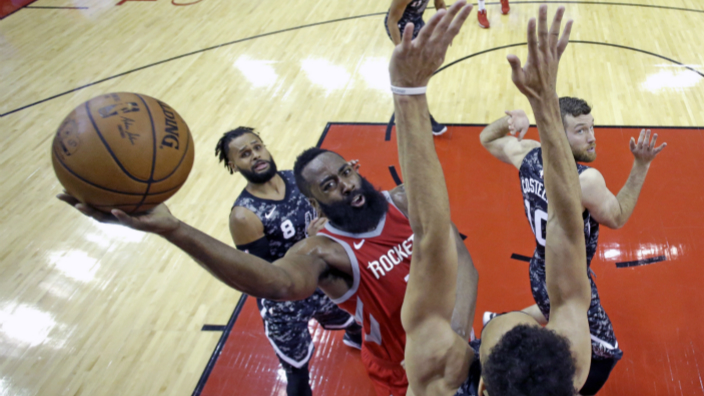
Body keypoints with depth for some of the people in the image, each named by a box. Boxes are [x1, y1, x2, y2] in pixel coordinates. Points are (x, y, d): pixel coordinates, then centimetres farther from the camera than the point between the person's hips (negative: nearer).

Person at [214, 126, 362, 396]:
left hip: (323, 285, 7)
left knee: (355, 320, 33)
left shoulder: (297, 179, -10)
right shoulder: (244, 217, -28)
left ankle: (356, 339, 70)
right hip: (284, 309, -6)